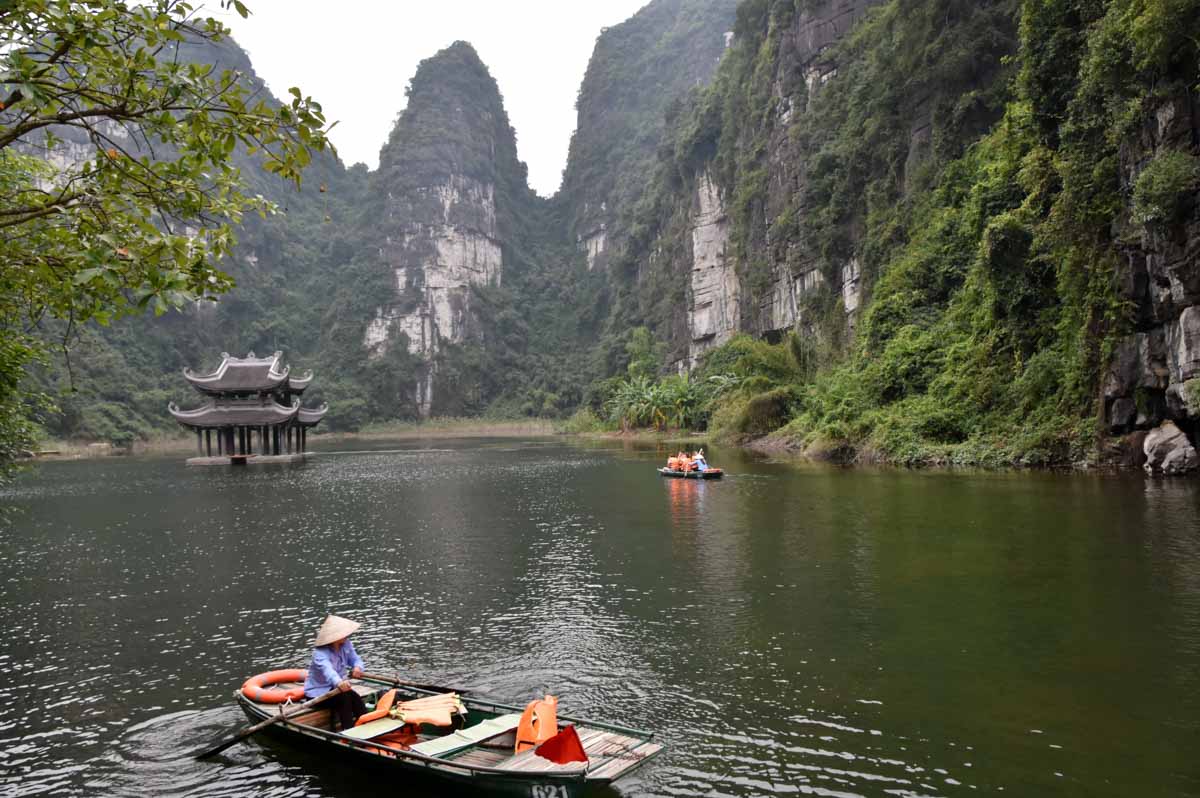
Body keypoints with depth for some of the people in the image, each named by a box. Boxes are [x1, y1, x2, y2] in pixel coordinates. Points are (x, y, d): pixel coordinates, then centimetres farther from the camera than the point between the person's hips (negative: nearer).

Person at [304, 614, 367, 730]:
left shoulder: (346, 644, -5)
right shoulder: (320, 653, -28)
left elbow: (355, 659, -2)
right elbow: (326, 668, -48)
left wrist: (357, 667, -28)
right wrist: (338, 682, -68)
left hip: (335, 687, 6)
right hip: (318, 691, -6)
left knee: (355, 698, -22)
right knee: (345, 697, -31)